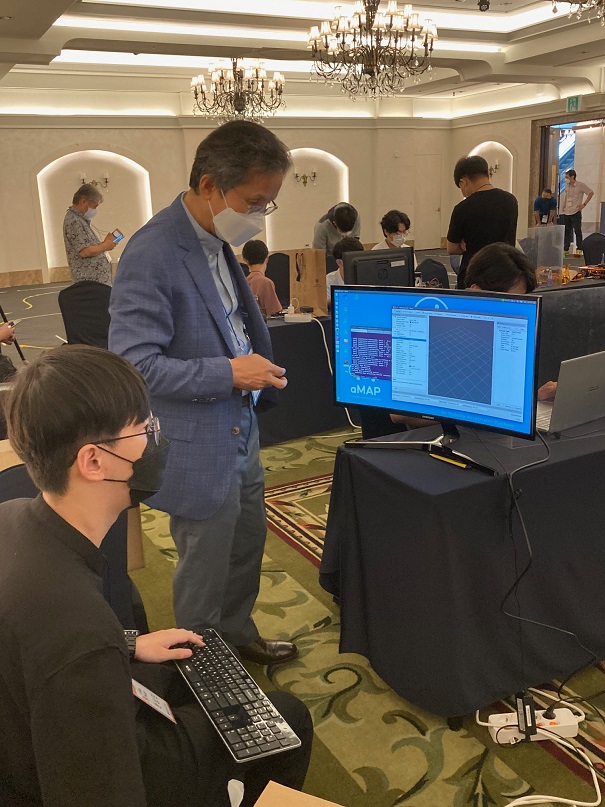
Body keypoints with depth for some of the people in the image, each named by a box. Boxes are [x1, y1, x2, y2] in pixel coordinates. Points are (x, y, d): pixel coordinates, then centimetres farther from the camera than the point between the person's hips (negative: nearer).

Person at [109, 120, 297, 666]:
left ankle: (238, 634, 49)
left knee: (248, 544, 24)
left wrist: (261, 367, 9)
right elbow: (132, 363, -26)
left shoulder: (218, 239, 4)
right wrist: (229, 373, -27)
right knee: (206, 570, 11)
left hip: (241, 432, 9)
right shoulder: (153, 254, -24)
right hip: (199, 450, -9)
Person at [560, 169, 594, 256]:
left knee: (577, 231, -3)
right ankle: (566, 249, 16)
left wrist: (584, 204, -7)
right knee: (567, 232, 9)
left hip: (575, 212, -5)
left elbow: (591, 193, -2)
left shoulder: (580, 185, -8)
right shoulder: (566, 186, 8)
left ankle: (579, 249, 1)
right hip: (566, 213, 6)